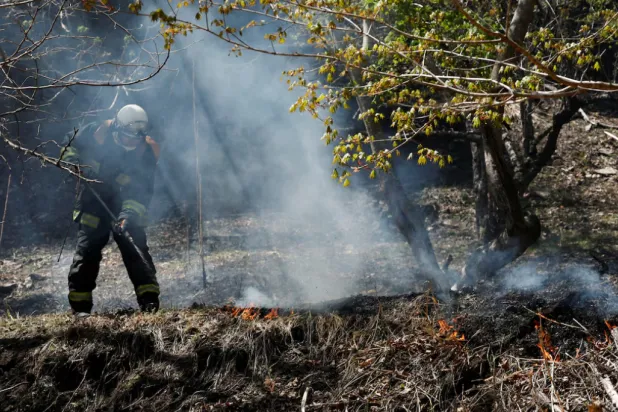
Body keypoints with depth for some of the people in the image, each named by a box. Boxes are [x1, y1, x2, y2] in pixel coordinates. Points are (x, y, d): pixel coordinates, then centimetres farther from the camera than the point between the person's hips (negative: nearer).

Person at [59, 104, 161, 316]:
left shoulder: (146, 151, -16)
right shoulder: (97, 133, -16)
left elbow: (141, 191, -19)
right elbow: (70, 143, 4)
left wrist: (128, 215, -33)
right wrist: (73, 162, -16)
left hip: (125, 204, 0)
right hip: (93, 201, 0)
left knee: (135, 245, -12)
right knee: (87, 248, -5)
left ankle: (149, 298, -10)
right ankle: (79, 304, 3)